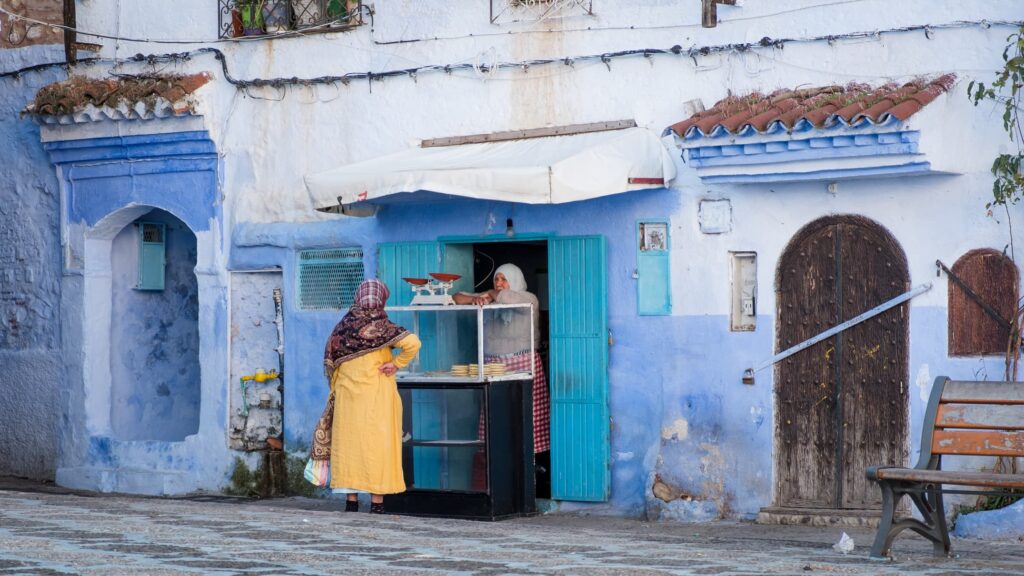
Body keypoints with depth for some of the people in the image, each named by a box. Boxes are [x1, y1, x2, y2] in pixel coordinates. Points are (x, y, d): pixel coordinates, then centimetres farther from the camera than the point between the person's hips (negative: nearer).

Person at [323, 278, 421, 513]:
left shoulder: (342, 326, 2)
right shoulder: (382, 326, -9)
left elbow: (329, 359, 7)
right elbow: (413, 343, -21)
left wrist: (336, 387, 16)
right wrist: (396, 364, -9)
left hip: (347, 393, 3)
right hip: (377, 395, -3)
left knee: (349, 441, 9)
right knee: (377, 441, 2)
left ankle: (351, 499, 11)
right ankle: (377, 500, 2)